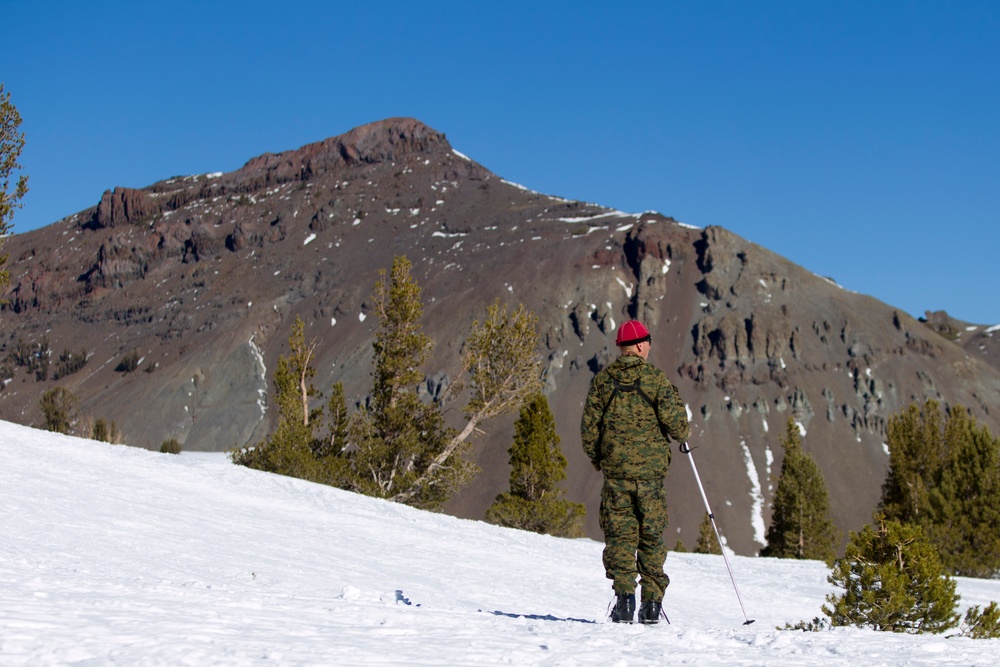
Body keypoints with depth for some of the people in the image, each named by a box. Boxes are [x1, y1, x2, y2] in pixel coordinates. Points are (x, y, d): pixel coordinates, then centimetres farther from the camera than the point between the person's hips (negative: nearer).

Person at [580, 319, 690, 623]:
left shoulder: (602, 380, 3)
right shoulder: (656, 378, -3)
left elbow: (588, 427, 2)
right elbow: (674, 421, -10)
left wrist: (597, 458, 17)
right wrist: (684, 432, 12)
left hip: (615, 470, 1)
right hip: (651, 470, -1)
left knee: (620, 535, 5)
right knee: (652, 536, 8)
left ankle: (624, 595, -7)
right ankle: (652, 602, 8)